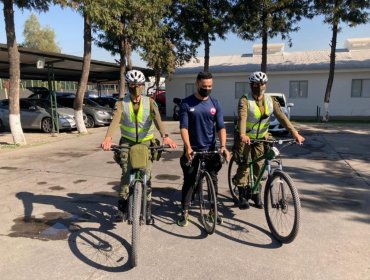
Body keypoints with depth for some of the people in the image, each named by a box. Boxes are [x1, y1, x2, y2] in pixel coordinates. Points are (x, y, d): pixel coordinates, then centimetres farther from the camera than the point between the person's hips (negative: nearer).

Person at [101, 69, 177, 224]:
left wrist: (165, 136, -45)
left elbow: (157, 119, -26)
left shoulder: (150, 102, -9)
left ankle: (148, 209, 12)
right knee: (126, 174, -9)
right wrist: (108, 137, -46)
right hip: (127, 142, 0)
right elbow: (115, 120, -26)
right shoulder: (121, 103, -9)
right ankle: (122, 207, 8)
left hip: (146, 142, 0)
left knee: (146, 175, -3)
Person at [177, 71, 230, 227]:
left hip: (210, 149, 2)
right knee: (189, 181, 5)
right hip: (192, 149, -2)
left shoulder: (215, 104, 2)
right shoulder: (186, 103, -5)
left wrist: (223, 146, -17)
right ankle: (184, 212, 17)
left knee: (213, 180, 10)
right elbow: (183, 127, -11)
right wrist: (188, 147, -24)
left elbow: (221, 127, -2)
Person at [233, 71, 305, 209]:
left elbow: (281, 117, -13)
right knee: (244, 165, -6)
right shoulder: (245, 100, -17)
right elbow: (242, 117, -33)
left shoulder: (270, 101, -4)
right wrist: (242, 135, -51)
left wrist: (295, 133, -24)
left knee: (258, 166, 5)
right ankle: (242, 196, 7)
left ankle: (256, 194, 22)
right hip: (245, 138, -3)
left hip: (261, 138, 4)